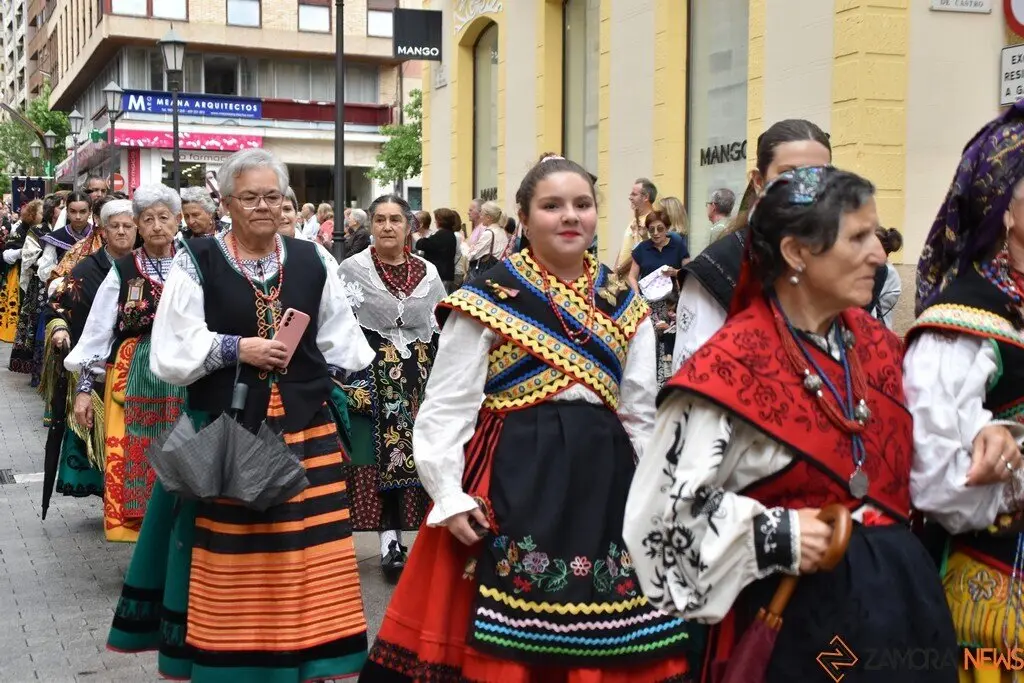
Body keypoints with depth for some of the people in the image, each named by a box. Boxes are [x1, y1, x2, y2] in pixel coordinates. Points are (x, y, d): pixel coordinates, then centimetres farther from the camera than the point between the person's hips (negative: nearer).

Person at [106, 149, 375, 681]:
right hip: (225, 429, -3)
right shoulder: (196, 262, -2)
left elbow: (341, 341, 18)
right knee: (231, 561, 2)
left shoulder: (311, 260, 9)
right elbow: (170, 353, -7)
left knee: (305, 560, 5)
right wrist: (236, 348, -14)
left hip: (304, 427, 3)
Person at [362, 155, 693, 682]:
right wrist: (450, 497, -12)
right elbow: (446, 408, -4)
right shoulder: (488, 298, -3)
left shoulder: (625, 305, 11)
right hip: (515, 477, -4)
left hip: (604, 478, 4)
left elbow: (641, 414, 13)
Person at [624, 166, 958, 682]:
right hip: (798, 613, -7)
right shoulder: (734, 366, -16)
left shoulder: (877, 345, 6)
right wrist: (773, 535, -21)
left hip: (902, 591, 7)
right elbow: (666, 504, -16)